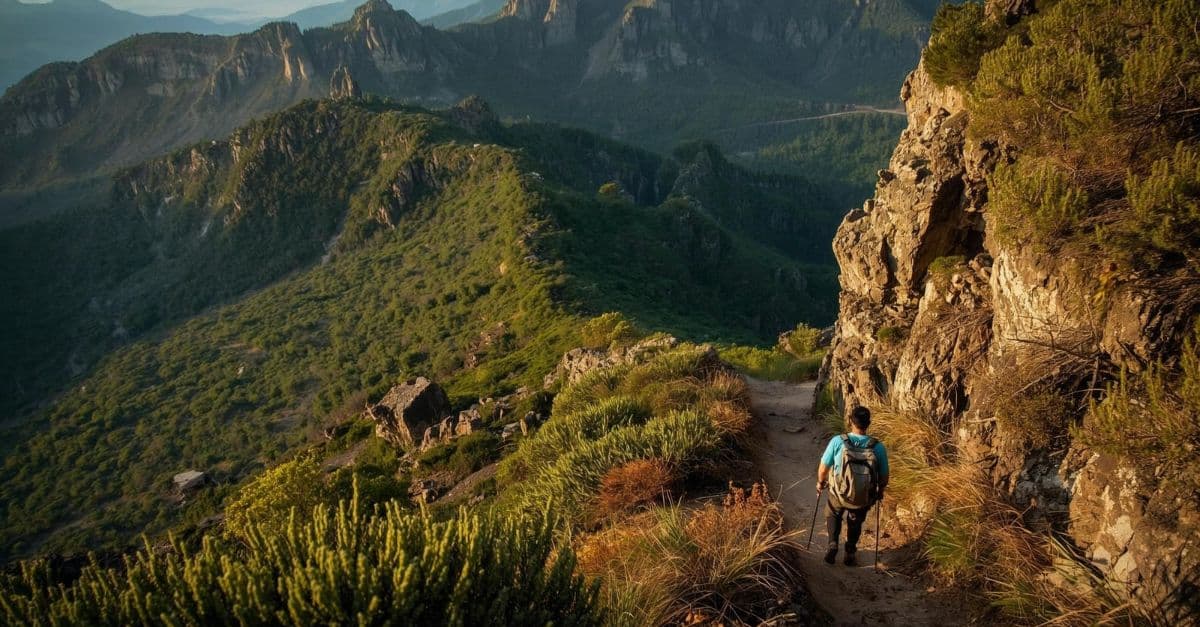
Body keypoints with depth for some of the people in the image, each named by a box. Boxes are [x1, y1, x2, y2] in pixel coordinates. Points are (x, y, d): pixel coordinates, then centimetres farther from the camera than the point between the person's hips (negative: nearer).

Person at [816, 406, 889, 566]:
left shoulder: (838, 441, -19)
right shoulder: (878, 447, -15)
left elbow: (823, 468, -9)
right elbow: (884, 477, -4)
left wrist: (820, 483, 11)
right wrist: (880, 491, 17)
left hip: (838, 494, -1)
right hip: (864, 498, 1)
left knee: (833, 514, 32)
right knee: (855, 522, 32)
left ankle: (833, 544, 16)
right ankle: (850, 552, 32)